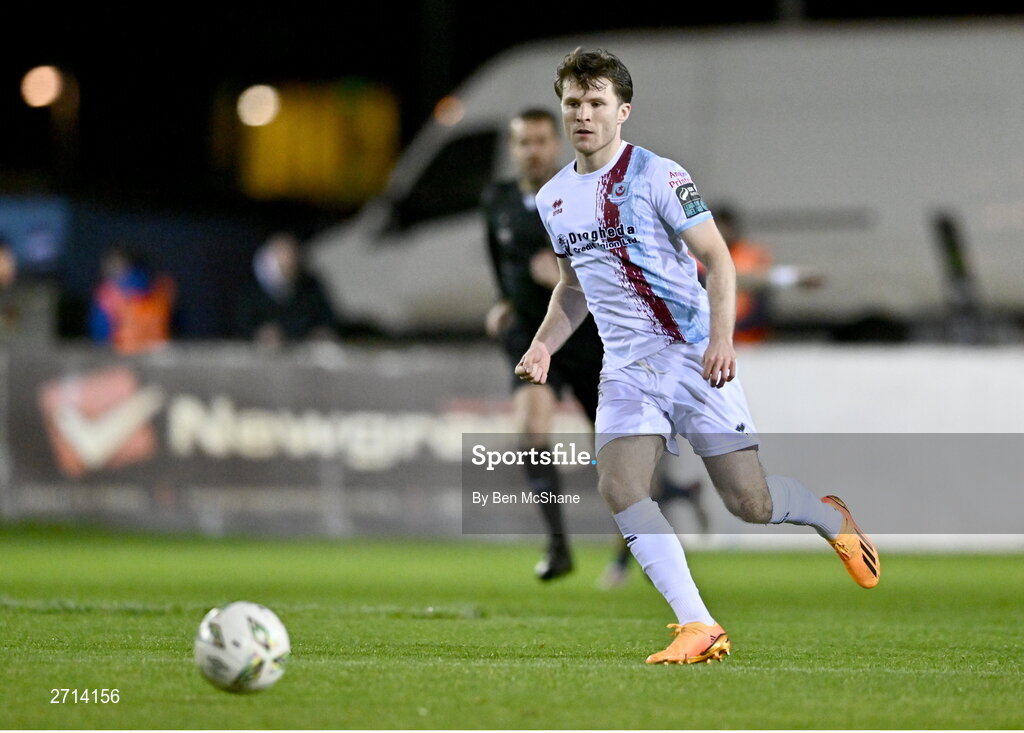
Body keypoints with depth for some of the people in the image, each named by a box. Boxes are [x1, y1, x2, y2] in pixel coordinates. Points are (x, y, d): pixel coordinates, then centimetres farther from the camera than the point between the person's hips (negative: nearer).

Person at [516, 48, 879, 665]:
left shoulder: (658, 176, -9)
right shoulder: (554, 198, 10)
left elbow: (718, 259, -11)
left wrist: (721, 339, -25)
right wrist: (544, 347, 7)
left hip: (695, 358, -5)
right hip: (627, 371, 5)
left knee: (750, 502, -6)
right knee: (619, 487, -19)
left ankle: (831, 518, 29)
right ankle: (700, 628, -17)